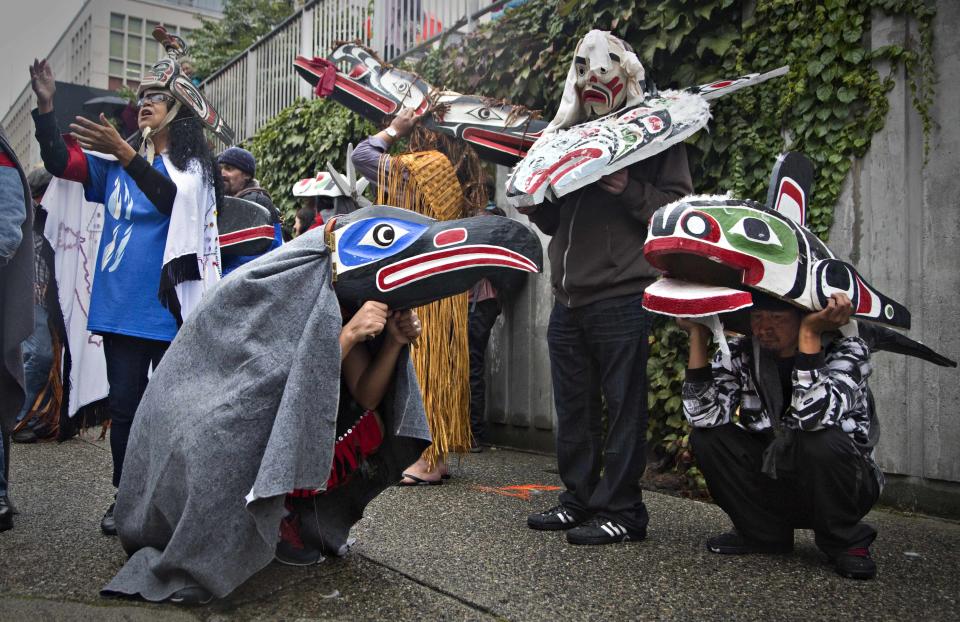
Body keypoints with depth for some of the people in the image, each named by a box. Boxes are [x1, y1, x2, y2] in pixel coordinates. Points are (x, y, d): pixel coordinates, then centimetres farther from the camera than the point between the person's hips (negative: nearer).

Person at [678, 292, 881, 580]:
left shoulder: (847, 351, -16)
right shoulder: (741, 354, -6)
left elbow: (812, 416, -37)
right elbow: (704, 414, -22)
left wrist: (809, 333, -35)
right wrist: (698, 334, -23)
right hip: (773, 483, 4)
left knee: (820, 440, -33)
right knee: (706, 436, -18)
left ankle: (846, 540, -5)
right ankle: (764, 533, 2)